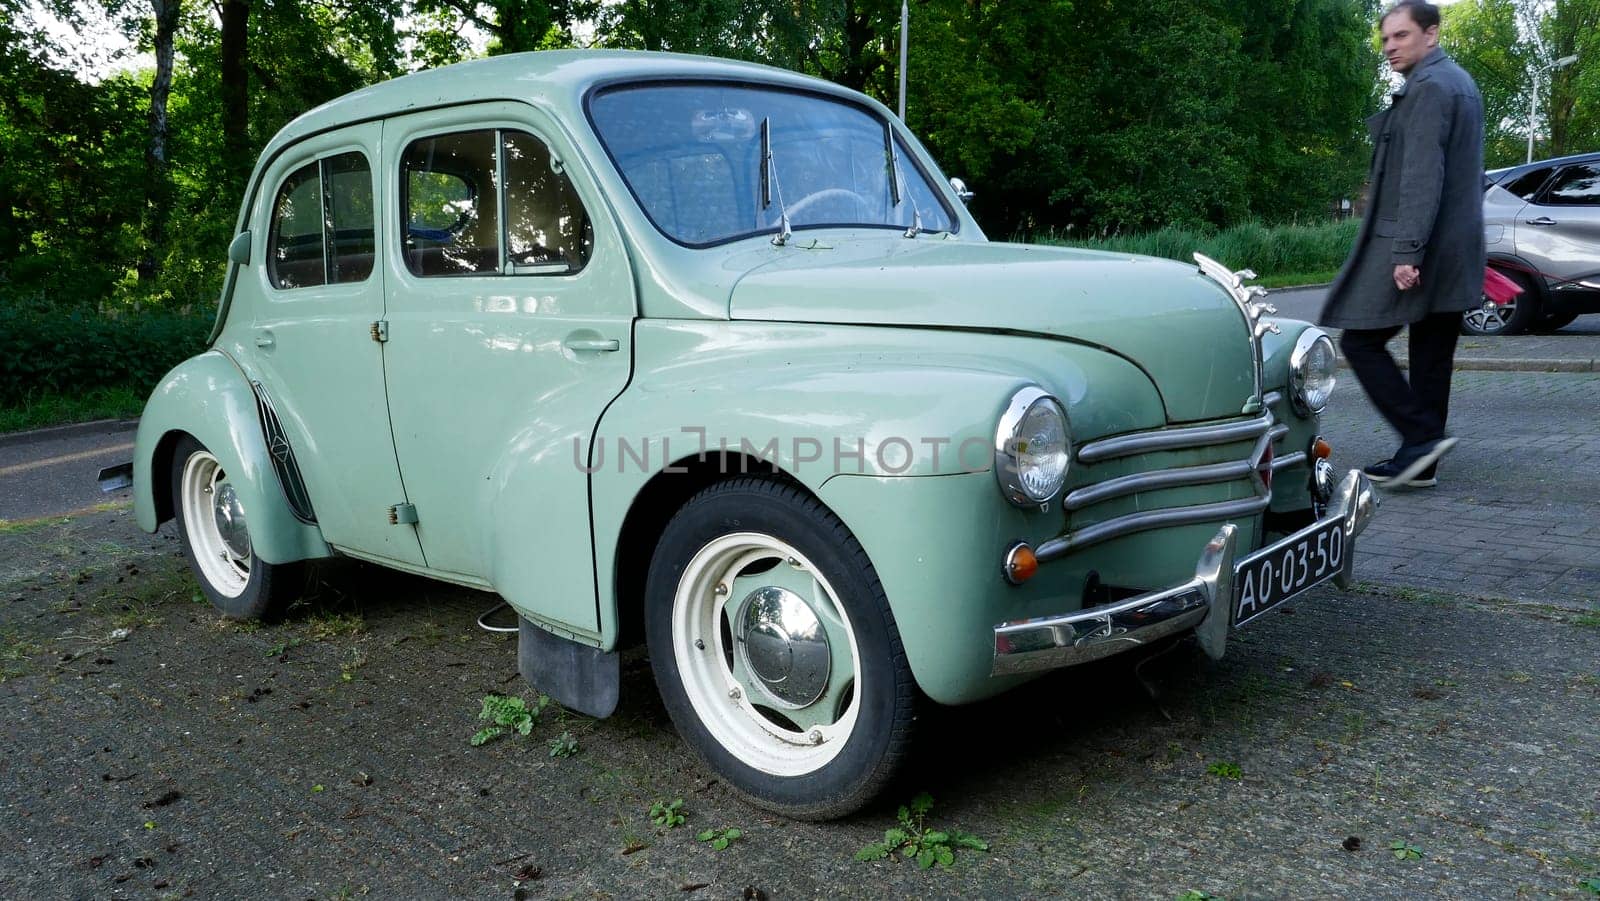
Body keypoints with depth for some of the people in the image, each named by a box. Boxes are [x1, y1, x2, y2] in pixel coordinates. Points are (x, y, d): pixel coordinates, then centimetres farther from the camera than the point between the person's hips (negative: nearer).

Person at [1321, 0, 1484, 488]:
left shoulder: (1429, 86, -12)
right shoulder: (1460, 81, 20)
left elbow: (1423, 176, -20)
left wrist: (1407, 251, -24)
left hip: (1415, 247, -10)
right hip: (1456, 248, 10)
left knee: (1361, 341, -4)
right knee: (1431, 356, 9)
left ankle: (1421, 436, -9)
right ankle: (1420, 462, 13)